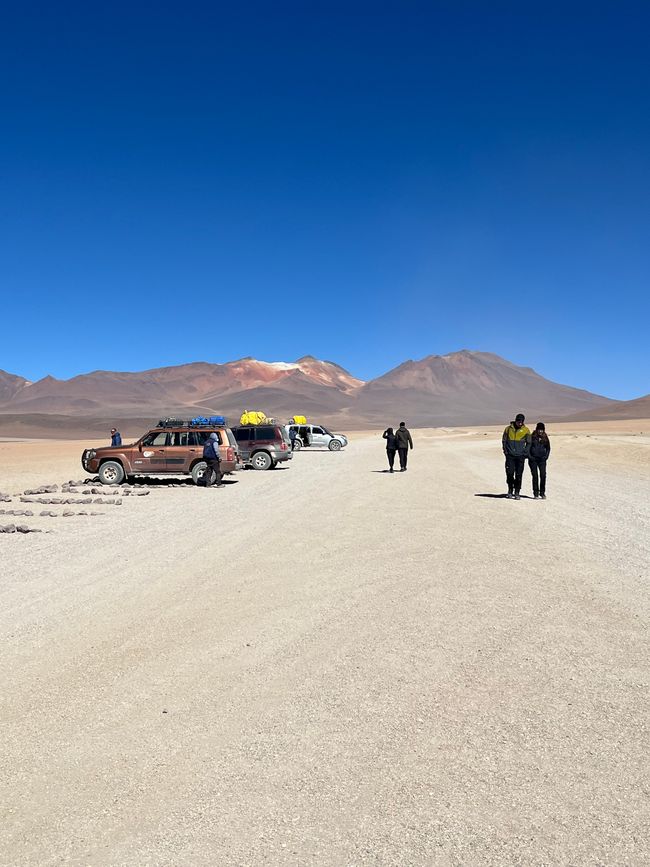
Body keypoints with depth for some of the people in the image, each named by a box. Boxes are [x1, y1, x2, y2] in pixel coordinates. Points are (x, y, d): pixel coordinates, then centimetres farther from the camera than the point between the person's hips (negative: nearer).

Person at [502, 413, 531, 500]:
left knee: (519, 475, -2)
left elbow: (529, 443, 11)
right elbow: (504, 440, 11)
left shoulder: (526, 430, 2)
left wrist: (525, 453, 1)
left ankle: (517, 493, 4)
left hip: (520, 456, 0)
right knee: (509, 473, -4)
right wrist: (505, 451, 2)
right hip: (510, 455, 0)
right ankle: (510, 491, 13)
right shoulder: (508, 429, 3)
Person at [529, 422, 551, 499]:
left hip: (542, 459, 2)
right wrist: (530, 456, -8)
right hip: (533, 459, -2)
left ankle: (542, 493, 6)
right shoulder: (532, 437, -2)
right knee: (535, 476, -1)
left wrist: (546, 456, 4)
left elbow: (548, 448, 17)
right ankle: (536, 493, 5)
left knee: (543, 475, -5)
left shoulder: (545, 438, 7)